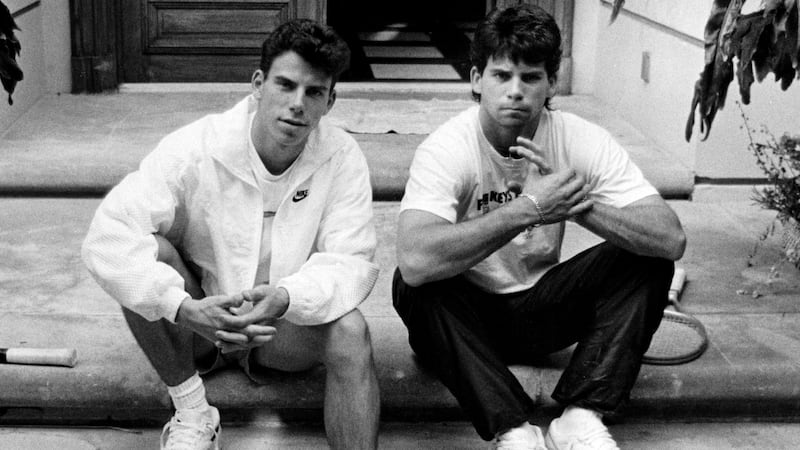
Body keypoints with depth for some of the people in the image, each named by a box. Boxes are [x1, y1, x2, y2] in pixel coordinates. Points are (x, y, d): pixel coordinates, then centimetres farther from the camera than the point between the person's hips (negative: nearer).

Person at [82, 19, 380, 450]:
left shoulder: (342, 157, -14)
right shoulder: (194, 148, -20)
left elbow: (351, 261, -18)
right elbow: (108, 235, -28)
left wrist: (286, 297, -40)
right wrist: (182, 308, -43)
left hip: (285, 328, 0)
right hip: (194, 323, 0)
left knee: (350, 332, -30)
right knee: (146, 253, -28)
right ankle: (191, 412, -11)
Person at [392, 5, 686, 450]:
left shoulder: (584, 141, -14)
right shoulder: (446, 148, -23)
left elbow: (673, 240, -23)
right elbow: (415, 260, -41)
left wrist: (579, 203, -36)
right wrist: (528, 208, -41)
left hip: (541, 307, 3)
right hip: (466, 315, -3)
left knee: (646, 261, -17)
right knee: (414, 285, -34)